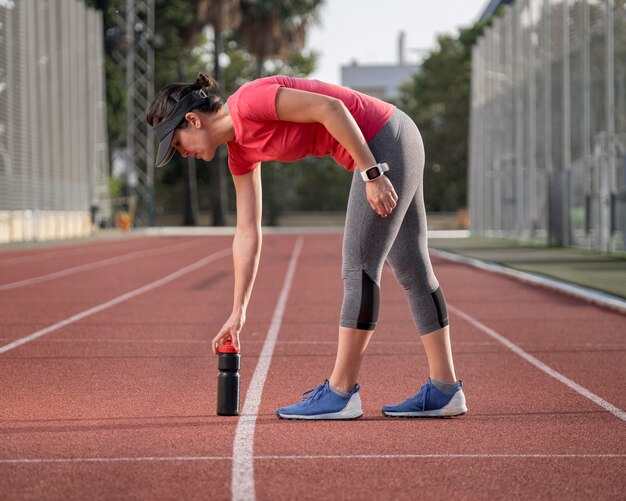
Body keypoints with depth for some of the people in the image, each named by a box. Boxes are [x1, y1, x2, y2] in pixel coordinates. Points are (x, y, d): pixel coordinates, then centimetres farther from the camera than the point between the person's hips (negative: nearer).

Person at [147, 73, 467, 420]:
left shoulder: (250, 101, -16)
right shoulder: (239, 152, 9)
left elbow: (330, 108, -22)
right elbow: (247, 234, 12)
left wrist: (372, 173, -22)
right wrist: (238, 313, 12)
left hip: (386, 139, -10)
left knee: (359, 268, -7)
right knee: (411, 269, 11)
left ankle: (340, 394, -2)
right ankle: (444, 390, 17)